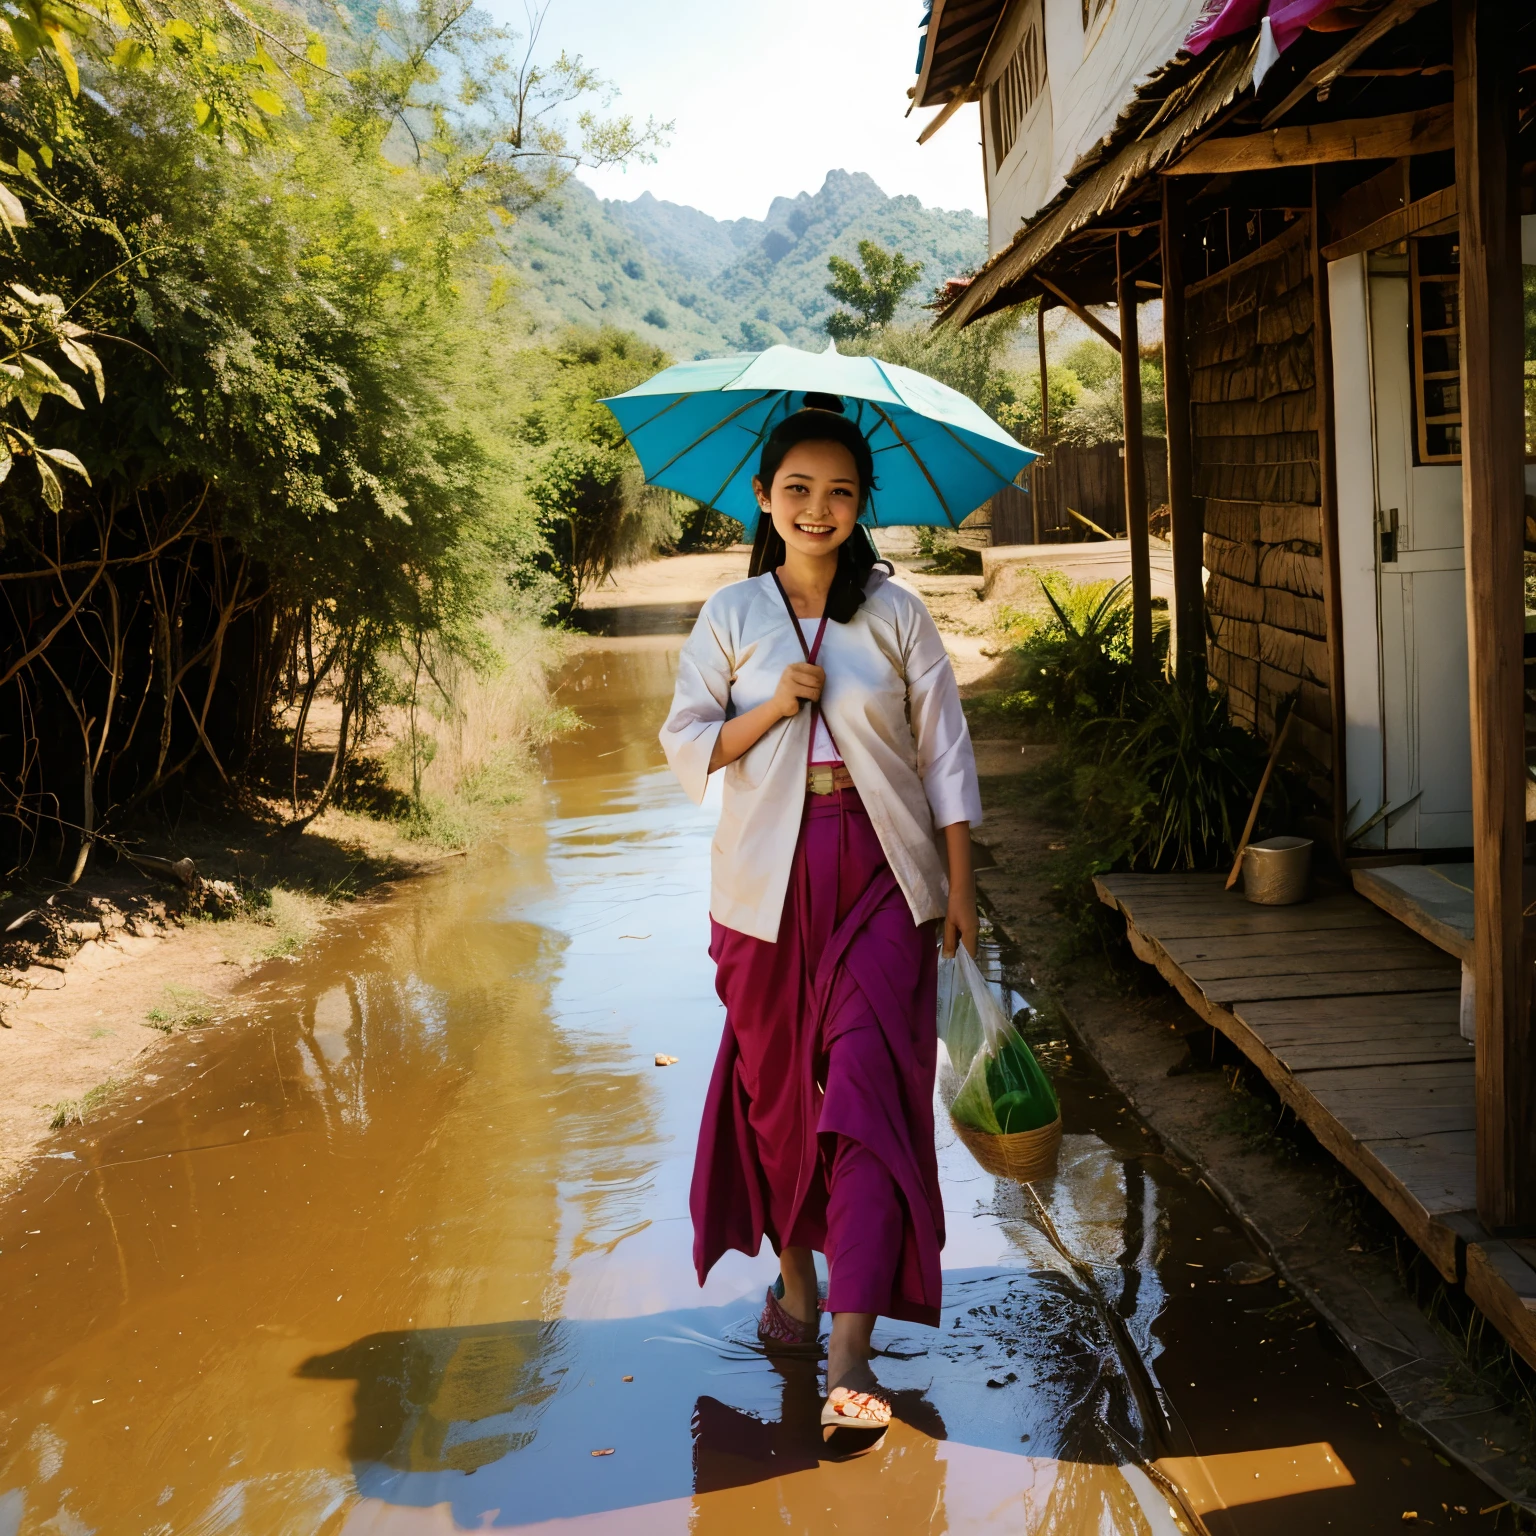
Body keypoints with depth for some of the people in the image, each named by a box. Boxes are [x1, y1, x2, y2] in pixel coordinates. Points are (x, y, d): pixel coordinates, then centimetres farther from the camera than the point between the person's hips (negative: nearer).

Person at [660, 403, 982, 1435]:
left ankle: (851, 1357, -8)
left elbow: (944, 748, 5)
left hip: (880, 870, -1)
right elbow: (687, 743, 4)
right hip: (771, 876, 1)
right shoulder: (731, 616, 6)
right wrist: (774, 707, -13)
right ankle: (796, 1280, 33)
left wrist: (959, 881, 0)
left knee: (869, 1091, -8)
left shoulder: (896, 614, 4)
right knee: (778, 1082, 10)